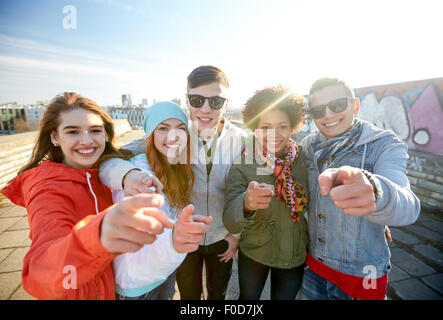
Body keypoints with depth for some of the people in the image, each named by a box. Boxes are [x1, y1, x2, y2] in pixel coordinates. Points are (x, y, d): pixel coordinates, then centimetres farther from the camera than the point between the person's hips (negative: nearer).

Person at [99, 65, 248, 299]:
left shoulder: (240, 139, -16)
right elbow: (110, 161, -25)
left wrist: (238, 232, -1)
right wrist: (128, 174, -47)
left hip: (222, 238, 1)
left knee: (219, 294, 28)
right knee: (189, 295, 26)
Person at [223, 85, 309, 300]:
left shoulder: (305, 159, -14)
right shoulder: (242, 165, -20)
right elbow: (230, 224, -26)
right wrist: (246, 203, -46)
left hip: (295, 256, 2)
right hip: (253, 254, -1)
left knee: (285, 297, 23)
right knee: (248, 297, 22)